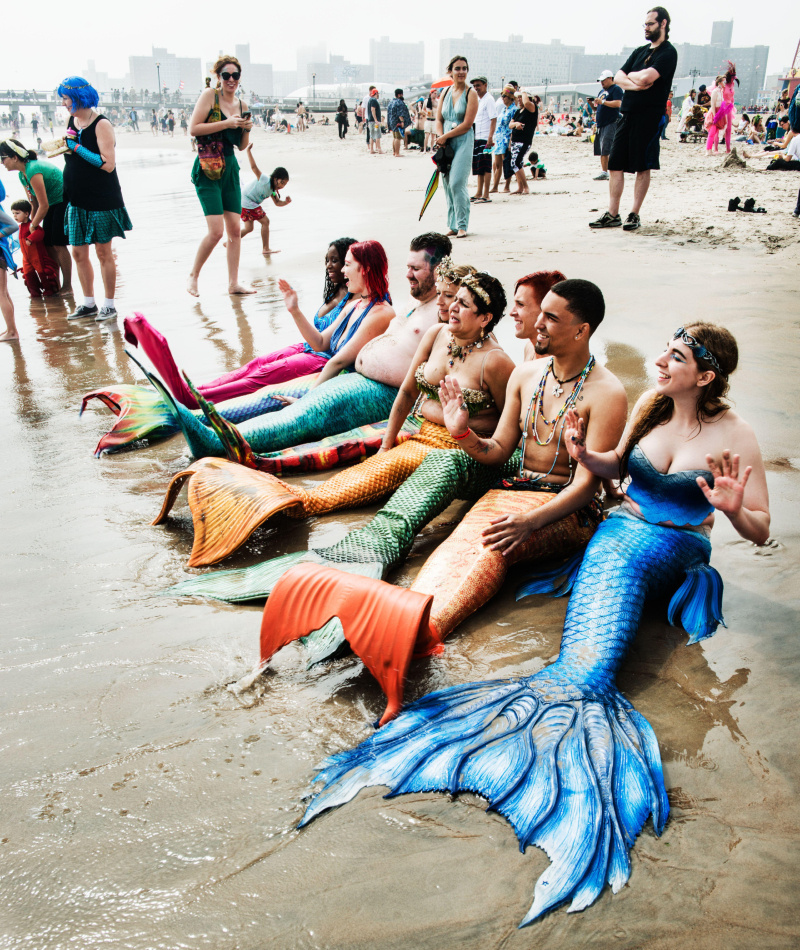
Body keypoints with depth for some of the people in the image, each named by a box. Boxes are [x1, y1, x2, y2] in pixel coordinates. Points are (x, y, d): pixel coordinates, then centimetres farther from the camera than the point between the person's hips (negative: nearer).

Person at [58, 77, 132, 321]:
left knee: (103, 252, 1)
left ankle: (109, 305, 12)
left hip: (102, 199, -7)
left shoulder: (101, 124, -12)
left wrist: (76, 147, -18)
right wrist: (64, 146, 7)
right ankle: (88, 303, 19)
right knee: (78, 252, 7)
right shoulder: (72, 120, 9)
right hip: (77, 199, 7)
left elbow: (108, 164, -20)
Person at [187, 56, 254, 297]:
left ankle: (233, 283, 14)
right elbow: (193, 128, -14)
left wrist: (247, 129, -2)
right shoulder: (209, 95, -5)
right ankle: (193, 276, 7)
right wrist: (226, 123, -18)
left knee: (235, 229, 5)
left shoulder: (241, 104, 12)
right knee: (216, 231, -13)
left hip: (230, 168, 6)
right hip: (207, 170, -6)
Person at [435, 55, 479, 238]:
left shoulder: (471, 93, -4)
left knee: (457, 183, -14)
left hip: (463, 142, -5)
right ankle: (453, 225, 13)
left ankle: (462, 225, -8)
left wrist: (445, 136, -9)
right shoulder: (446, 92, 13)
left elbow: (467, 125, -11)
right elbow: (439, 119, 12)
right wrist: (440, 137, -6)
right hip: (446, 144, 5)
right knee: (447, 184, 5)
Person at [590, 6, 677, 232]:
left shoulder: (668, 52, -4)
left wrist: (631, 75, 1)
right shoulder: (640, 51, 19)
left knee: (642, 167, -2)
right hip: (627, 114, 8)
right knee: (615, 165, 4)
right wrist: (634, 84, -9)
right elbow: (618, 77, 9)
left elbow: (646, 78, -19)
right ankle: (612, 215, 8)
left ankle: (634, 214, 4)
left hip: (649, 117, -7)